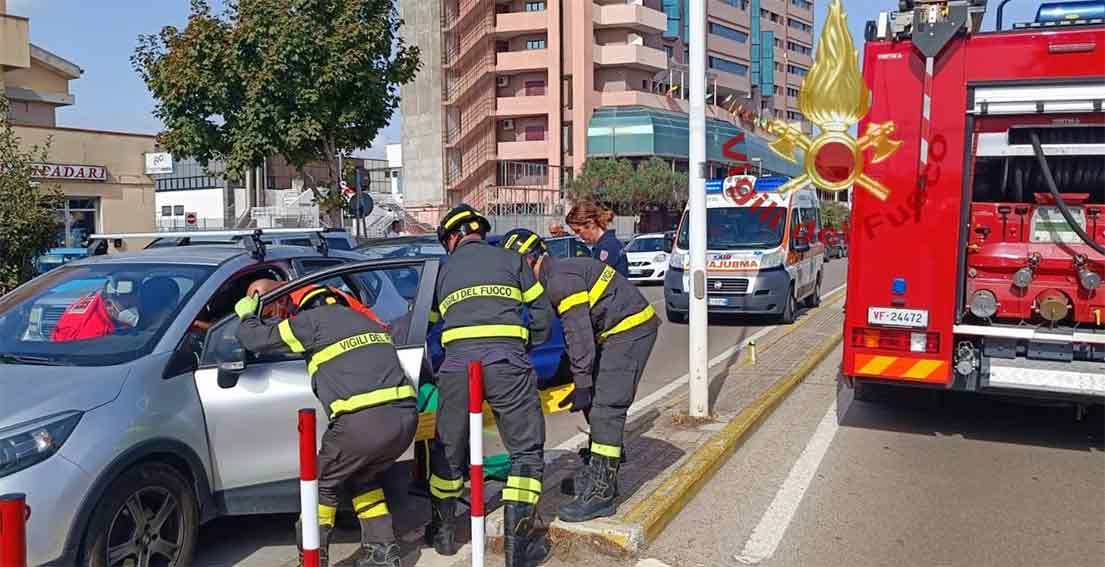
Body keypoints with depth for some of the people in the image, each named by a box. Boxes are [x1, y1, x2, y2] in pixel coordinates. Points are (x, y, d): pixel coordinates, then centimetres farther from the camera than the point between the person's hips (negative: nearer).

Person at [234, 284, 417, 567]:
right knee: (363, 478, 30)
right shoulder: (365, 320, 27)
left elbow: (255, 339, 9)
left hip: (364, 423, -6)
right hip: (406, 417, 7)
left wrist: (248, 315, 32)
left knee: (324, 483, 18)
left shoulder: (312, 319, 7)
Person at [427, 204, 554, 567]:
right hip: (507, 361, -2)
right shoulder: (510, 260, 17)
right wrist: (528, 346, 30)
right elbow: (543, 315, 15)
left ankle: (443, 531, 32)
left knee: (449, 450, 20)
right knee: (527, 451, 8)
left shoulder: (445, 270, 22)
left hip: (457, 363, 2)